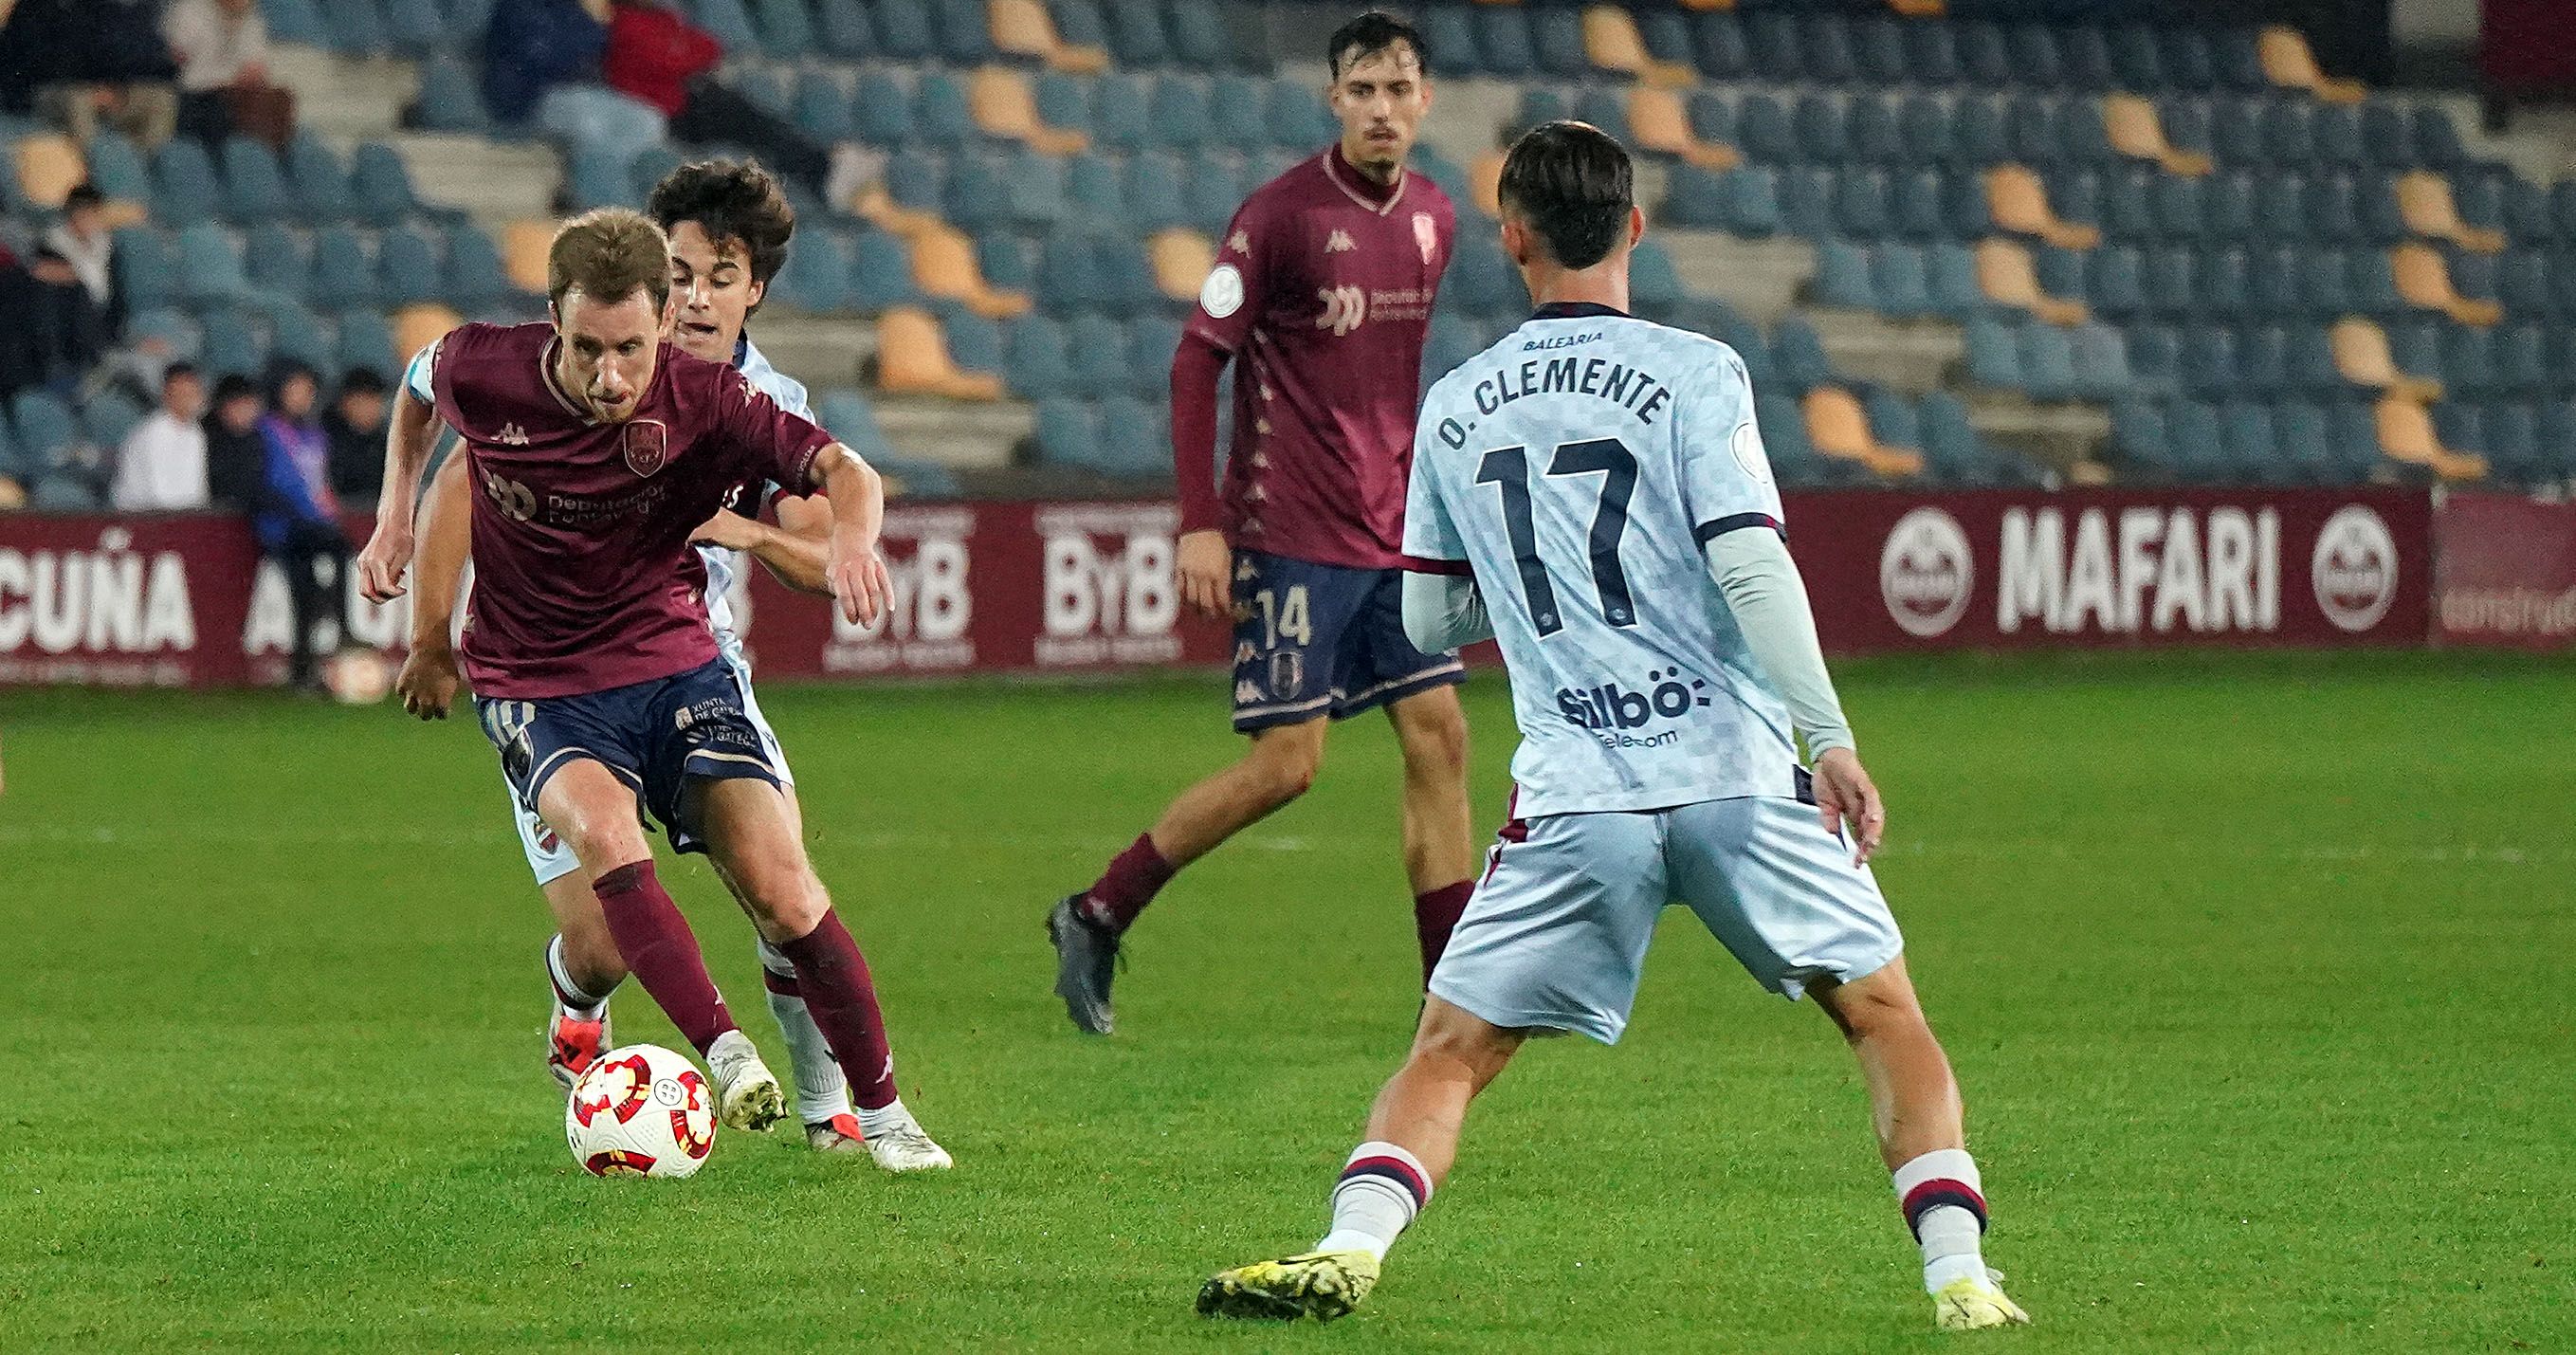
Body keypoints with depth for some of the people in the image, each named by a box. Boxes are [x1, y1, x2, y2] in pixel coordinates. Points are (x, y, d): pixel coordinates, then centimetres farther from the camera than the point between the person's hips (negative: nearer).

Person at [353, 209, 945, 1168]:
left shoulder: (701, 400, -15)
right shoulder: (481, 372, -12)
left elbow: (842, 473, -24)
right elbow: (419, 391, 14)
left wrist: (849, 536, -46)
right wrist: (395, 514, 5)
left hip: (674, 665, 0)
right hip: (535, 686, 0)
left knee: (782, 891, -13)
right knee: (604, 835, -33)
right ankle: (725, 1053, -33)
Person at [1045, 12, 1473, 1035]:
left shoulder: (1432, 220, 9)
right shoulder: (1281, 215, -12)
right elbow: (1198, 360, -11)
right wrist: (1201, 524, -16)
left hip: (1392, 537, 7)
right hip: (1291, 537, -7)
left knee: (1439, 737, 1)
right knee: (1286, 765, -8)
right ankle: (1094, 919, 7)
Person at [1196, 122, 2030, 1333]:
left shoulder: (1455, 409, 10)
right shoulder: (1691, 374, -1)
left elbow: (1430, 620, 19)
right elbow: (1751, 566, -11)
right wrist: (1832, 741, -8)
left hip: (1575, 800, 2)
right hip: (1739, 775, -2)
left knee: (1449, 1052, 9)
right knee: (1884, 1014, 12)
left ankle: (1350, 1249, -14)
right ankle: (1958, 1275, 0)